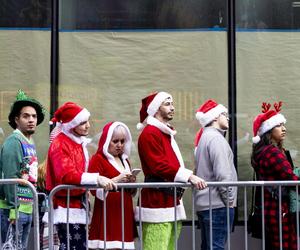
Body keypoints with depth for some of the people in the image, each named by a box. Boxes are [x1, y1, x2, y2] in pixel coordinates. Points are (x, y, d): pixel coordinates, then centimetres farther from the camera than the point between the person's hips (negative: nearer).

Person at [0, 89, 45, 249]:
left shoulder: (31, 143, 15)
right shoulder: (14, 141, -11)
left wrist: (32, 205, 16)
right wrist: (14, 208, -20)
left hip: (27, 208, 9)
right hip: (14, 209, -9)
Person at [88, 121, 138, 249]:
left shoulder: (124, 160, 20)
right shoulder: (97, 159, -3)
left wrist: (130, 182, 8)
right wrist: (116, 180, -22)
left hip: (125, 215, 7)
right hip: (107, 216, -7)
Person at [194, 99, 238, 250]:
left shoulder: (204, 138, 19)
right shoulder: (216, 137, -11)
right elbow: (222, 173, -19)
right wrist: (230, 199, -12)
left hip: (203, 204, 10)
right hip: (218, 204, -10)